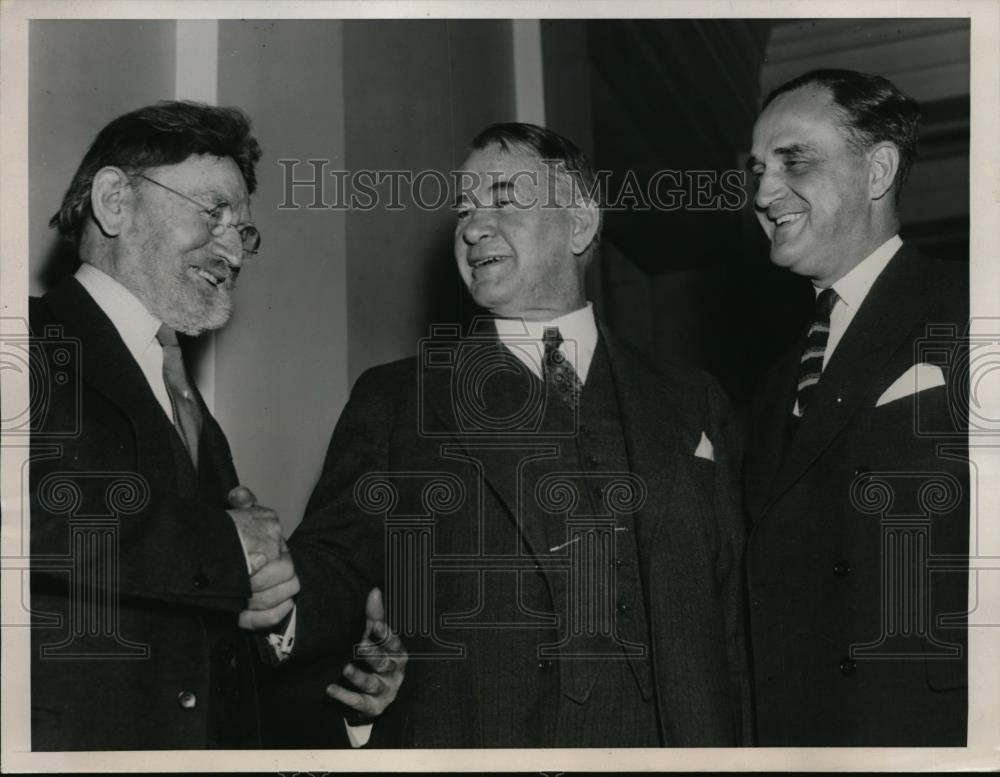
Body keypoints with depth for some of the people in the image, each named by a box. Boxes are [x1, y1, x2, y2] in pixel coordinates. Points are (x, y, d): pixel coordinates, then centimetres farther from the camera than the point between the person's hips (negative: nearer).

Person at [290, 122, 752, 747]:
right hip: (465, 742, -1)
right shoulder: (390, 404, 6)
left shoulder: (693, 410, 9)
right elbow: (325, 571, -1)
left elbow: (734, 620, 7)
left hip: (673, 744, 1)